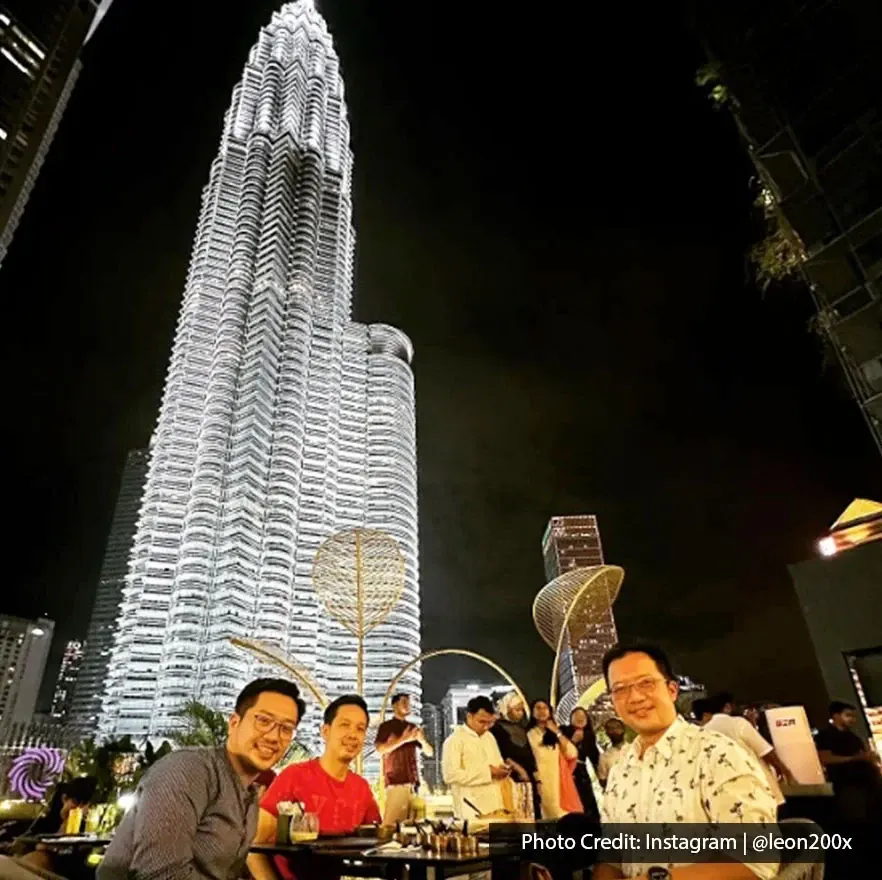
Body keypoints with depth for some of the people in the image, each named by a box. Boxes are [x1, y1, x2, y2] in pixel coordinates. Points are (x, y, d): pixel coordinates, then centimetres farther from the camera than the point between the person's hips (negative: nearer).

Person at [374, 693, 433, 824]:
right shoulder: (386, 726, 2)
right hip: (395, 781, -5)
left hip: (413, 781, 5)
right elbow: (380, 749, -14)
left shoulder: (413, 728, 16)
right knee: (391, 822, -13)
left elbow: (429, 752, 14)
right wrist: (403, 739, -19)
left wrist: (422, 740, -7)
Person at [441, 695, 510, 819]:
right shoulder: (455, 740, -9)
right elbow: (450, 775, -18)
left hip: (495, 804, 6)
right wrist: (486, 772, -19)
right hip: (472, 808, -6)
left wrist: (503, 770, -1)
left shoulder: (489, 737, 13)